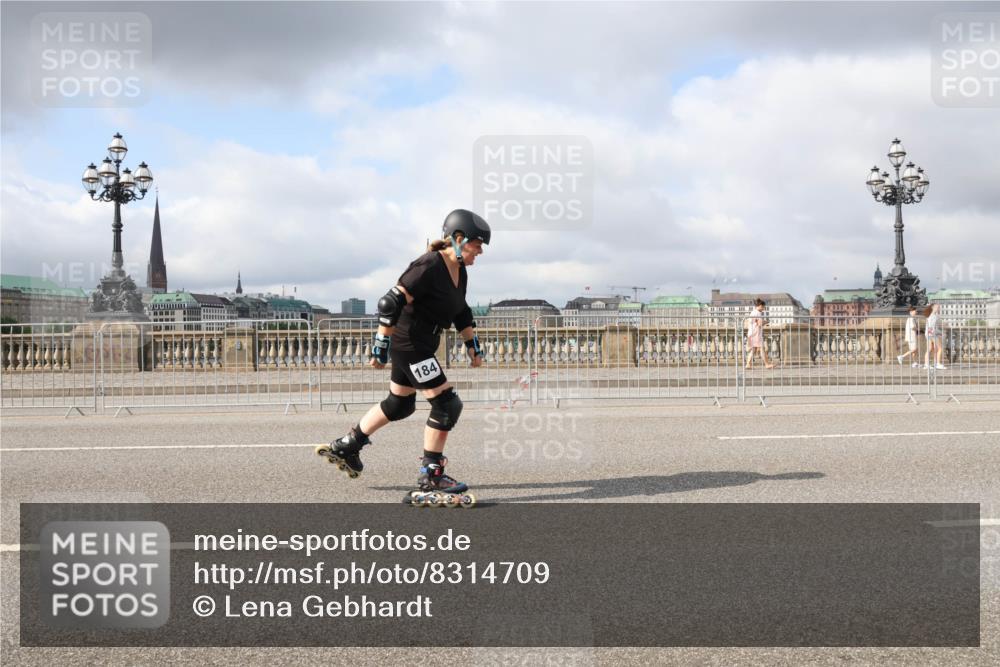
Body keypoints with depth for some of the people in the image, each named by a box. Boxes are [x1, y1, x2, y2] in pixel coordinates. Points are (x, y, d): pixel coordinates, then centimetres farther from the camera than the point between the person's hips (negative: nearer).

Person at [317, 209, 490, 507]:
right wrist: (380, 347, -23)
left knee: (400, 405, 20)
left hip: (419, 346, 10)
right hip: (407, 345, -10)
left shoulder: (459, 273, 8)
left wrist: (473, 346, 23)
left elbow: (462, 313, 22)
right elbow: (391, 304, -25)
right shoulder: (429, 267, -22)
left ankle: (345, 448, 34)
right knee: (447, 405, -9)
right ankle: (430, 478, 1)